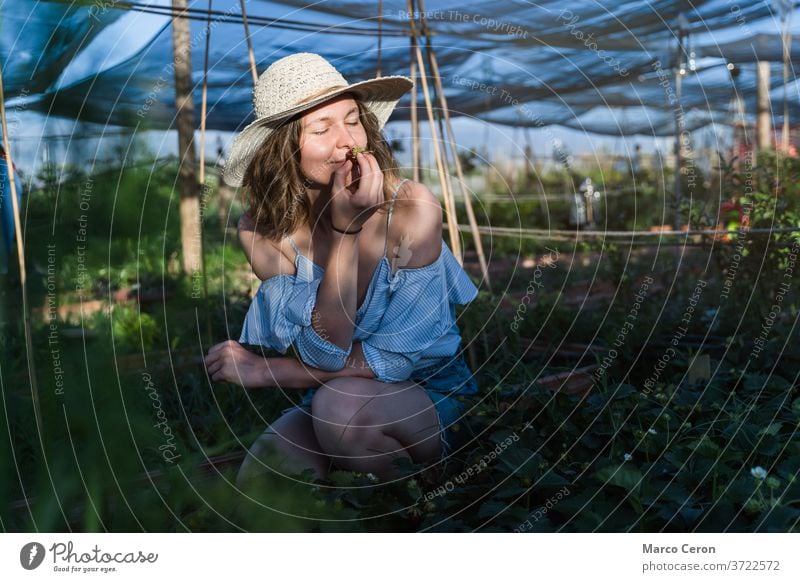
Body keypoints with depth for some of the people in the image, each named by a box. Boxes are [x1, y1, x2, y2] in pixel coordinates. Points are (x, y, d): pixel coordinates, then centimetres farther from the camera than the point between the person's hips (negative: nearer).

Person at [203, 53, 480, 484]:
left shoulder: (412, 208, -20)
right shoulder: (261, 231, -11)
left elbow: (395, 359, -17)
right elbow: (327, 352, -20)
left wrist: (267, 372, -16)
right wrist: (344, 228, -28)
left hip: (431, 395, -2)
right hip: (326, 400, 3)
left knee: (341, 404, -32)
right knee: (258, 483, -23)